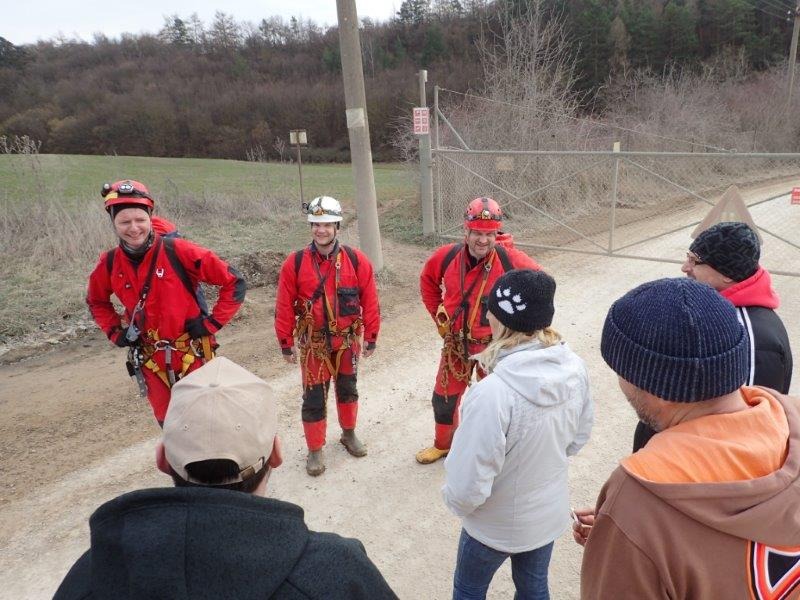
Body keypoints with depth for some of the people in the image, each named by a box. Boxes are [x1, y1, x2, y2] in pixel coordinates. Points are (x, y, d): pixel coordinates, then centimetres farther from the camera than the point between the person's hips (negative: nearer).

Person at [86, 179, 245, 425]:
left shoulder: (178, 251, -18)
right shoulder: (110, 264, -4)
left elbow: (234, 283, -14)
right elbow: (96, 301, 19)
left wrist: (212, 323, -14)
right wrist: (115, 333, 6)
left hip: (193, 353, -4)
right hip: (151, 360, 4)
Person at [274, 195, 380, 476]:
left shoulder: (356, 260, -10)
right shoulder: (295, 263, -11)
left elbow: (369, 302, -4)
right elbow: (284, 307, -6)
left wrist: (371, 337, 0)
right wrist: (286, 344, -3)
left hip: (347, 341, 2)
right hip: (313, 344, -1)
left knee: (347, 389, 19)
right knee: (314, 398, 6)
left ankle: (349, 434, 42)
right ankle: (315, 450, 23)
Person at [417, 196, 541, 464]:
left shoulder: (511, 260, -22)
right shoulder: (447, 256, -13)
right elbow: (427, 281, 10)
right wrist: (438, 315, 7)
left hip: (495, 345, -3)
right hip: (456, 343, 3)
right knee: (443, 398, 17)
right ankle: (443, 444, 43)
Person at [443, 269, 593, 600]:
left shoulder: (493, 393, -38)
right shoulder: (574, 368, -17)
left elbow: (468, 487, -29)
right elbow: (579, 437, 0)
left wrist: (455, 501, -8)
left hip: (497, 525, -5)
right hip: (551, 512, 5)